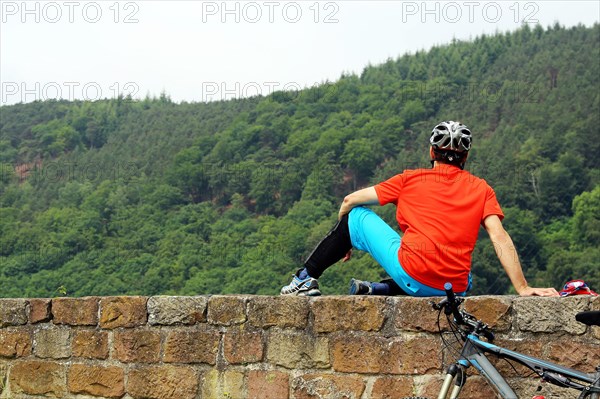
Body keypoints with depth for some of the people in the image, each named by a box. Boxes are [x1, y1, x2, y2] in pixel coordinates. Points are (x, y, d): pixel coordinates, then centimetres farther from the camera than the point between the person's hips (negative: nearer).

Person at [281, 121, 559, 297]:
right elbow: (500, 238, -1)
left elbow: (350, 201, 14)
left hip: (411, 274, -2)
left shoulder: (410, 180, 10)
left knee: (357, 216, 18)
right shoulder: (481, 189, 11)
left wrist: (342, 242, 31)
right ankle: (375, 291, 25)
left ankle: (306, 280, 18)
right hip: (455, 290, 2)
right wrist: (523, 288, -1)